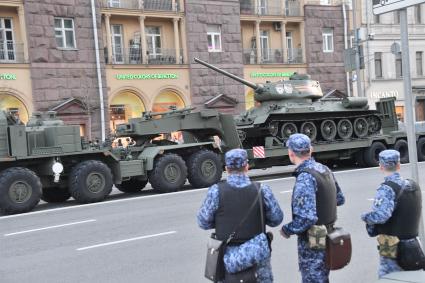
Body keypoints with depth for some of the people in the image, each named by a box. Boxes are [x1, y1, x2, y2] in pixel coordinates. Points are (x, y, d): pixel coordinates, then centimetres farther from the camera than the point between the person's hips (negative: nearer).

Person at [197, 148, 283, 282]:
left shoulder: (216, 191, -15)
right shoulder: (262, 190, -11)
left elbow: (203, 222, -6)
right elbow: (276, 219, -1)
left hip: (228, 255, -1)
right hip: (257, 252, 1)